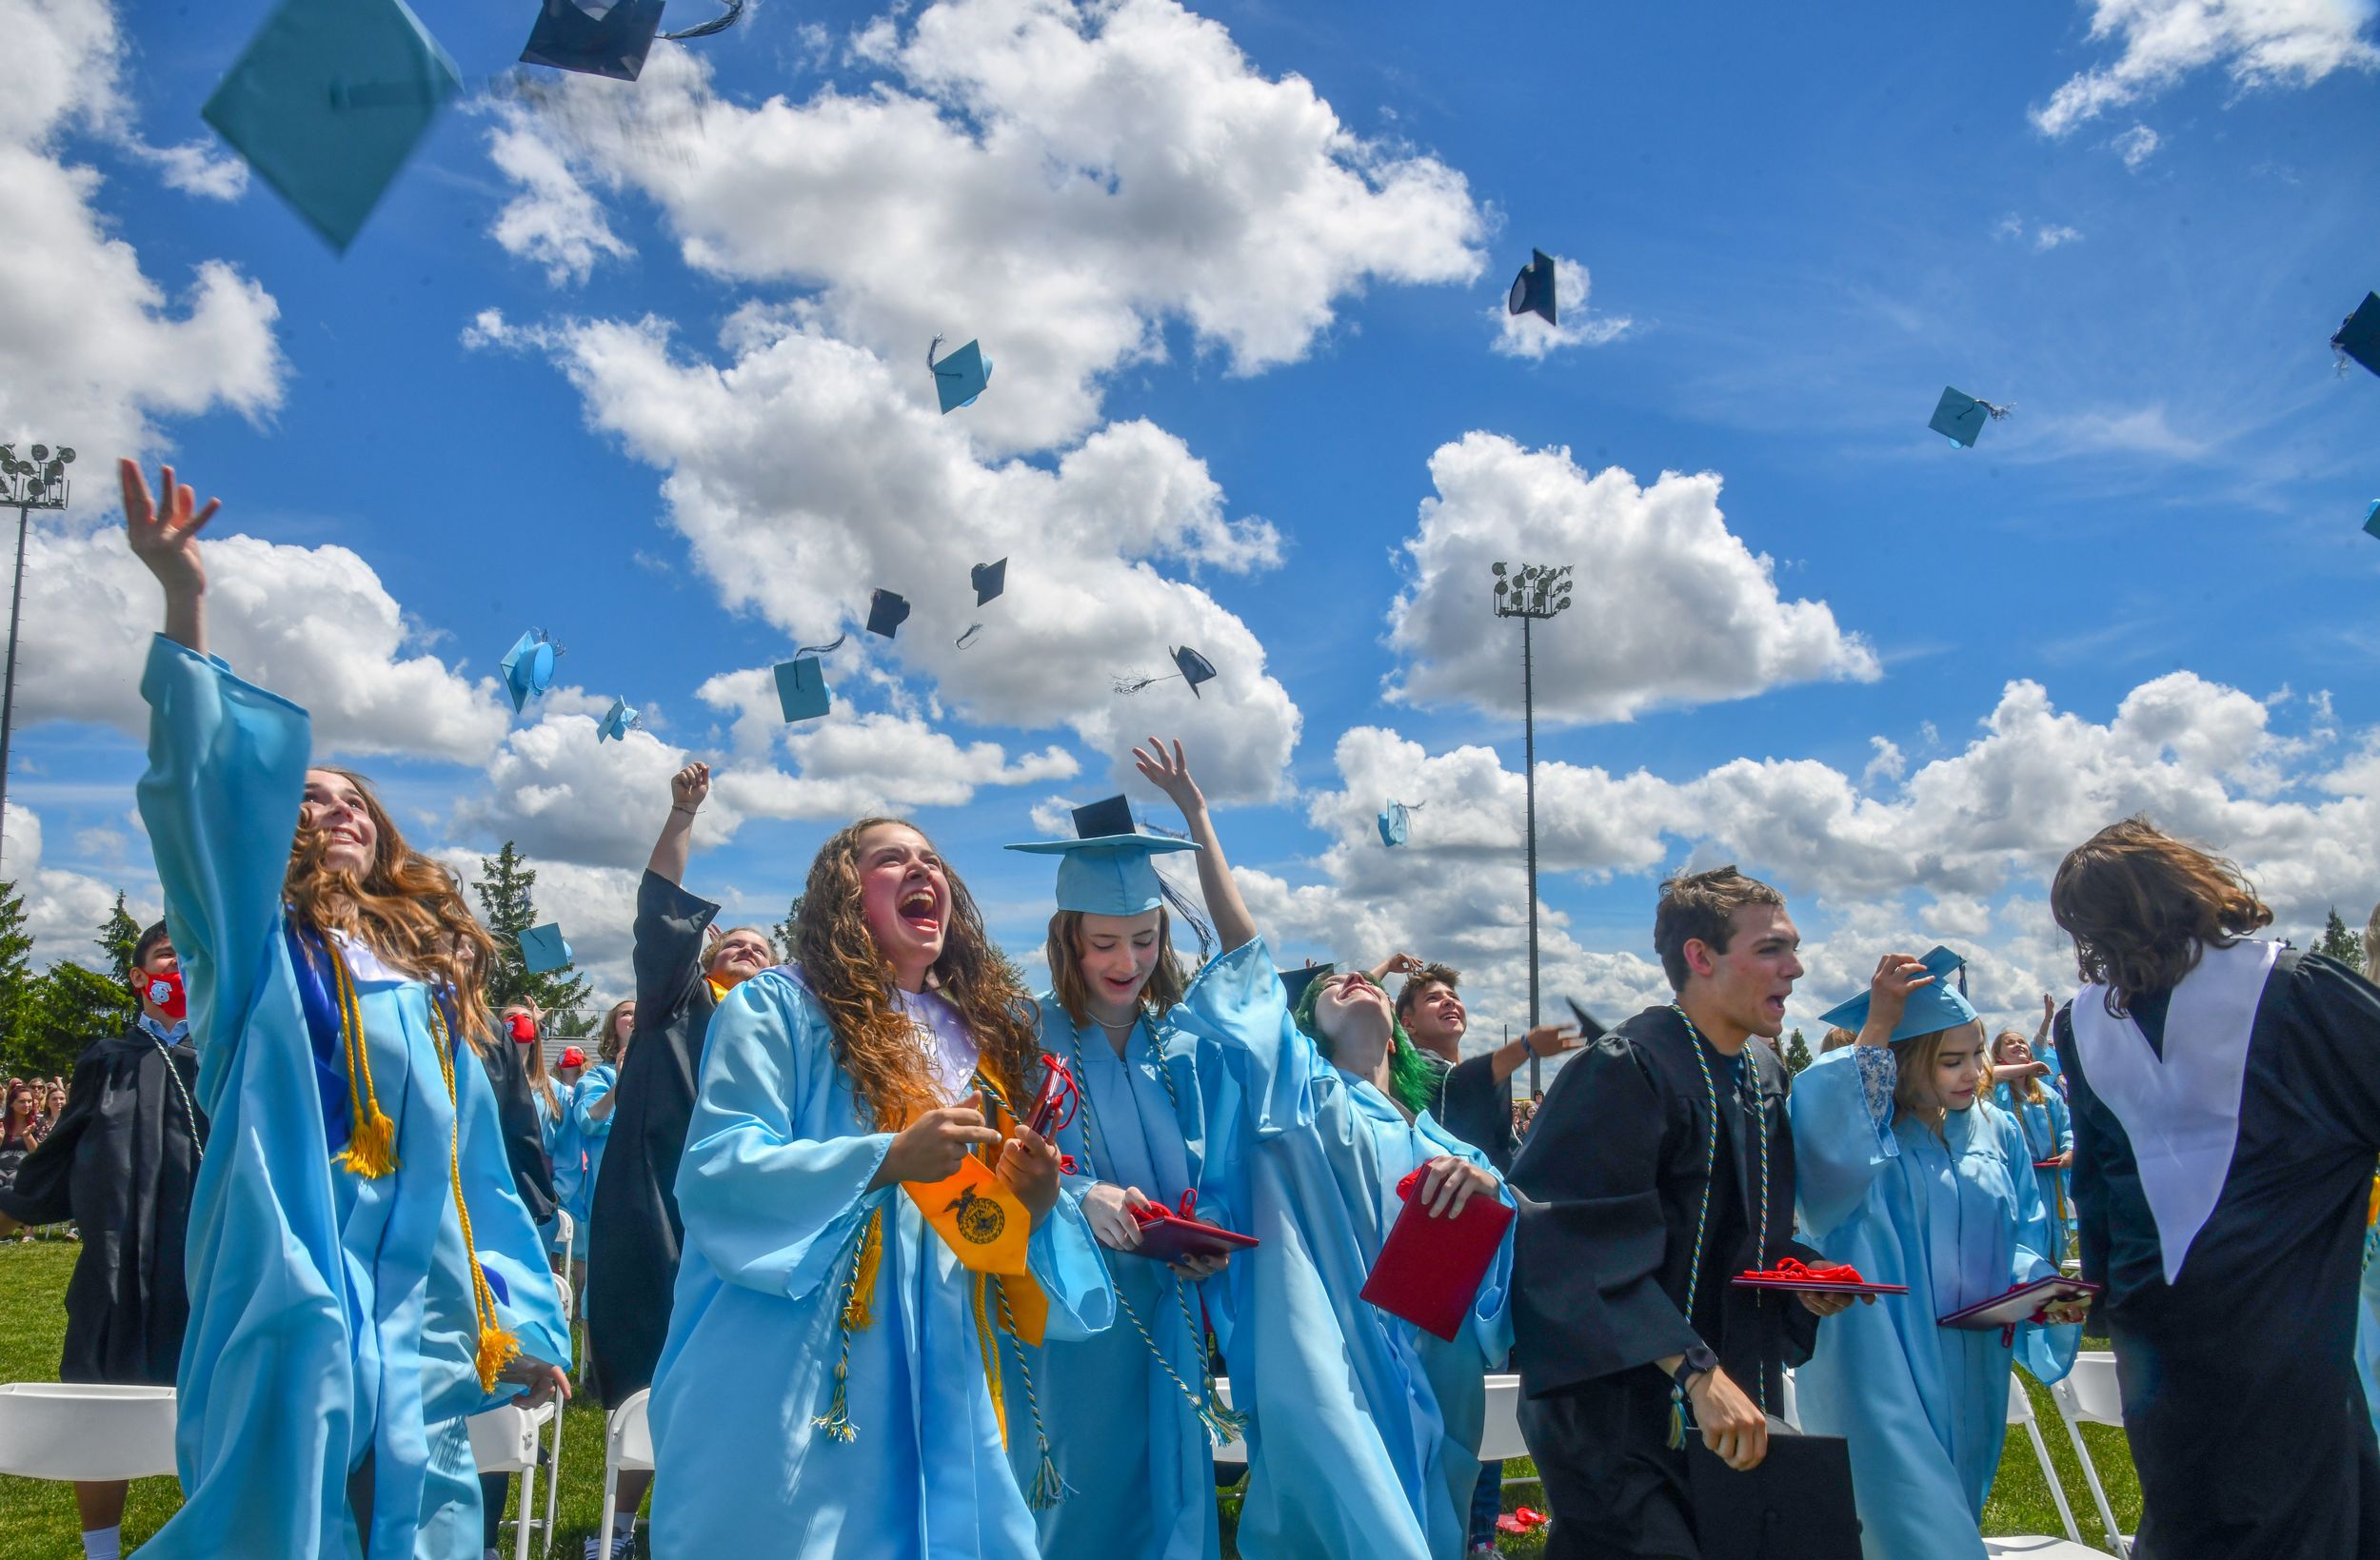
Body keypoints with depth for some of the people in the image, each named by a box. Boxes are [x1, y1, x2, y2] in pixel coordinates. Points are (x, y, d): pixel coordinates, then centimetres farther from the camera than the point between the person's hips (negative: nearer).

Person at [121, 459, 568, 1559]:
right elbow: (206, 785, -10)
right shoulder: (257, 950, 7)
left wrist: (518, 1320, 13)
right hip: (291, 1302, -4)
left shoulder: (433, 992, 20)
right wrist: (185, 605, -20)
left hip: (419, 1319, 4)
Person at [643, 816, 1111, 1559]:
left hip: (939, 1385, 5)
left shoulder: (984, 1033, 13)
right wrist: (887, 1159, -25)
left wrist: (1040, 1200, -8)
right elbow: (714, 1170, -14)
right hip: (794, 1382, -5)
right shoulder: (776, 1006, -3)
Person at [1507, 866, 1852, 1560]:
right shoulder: (1626, 1070, -18)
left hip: (1731, 1403, 8)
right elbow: (1590, 1244, -25)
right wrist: (1695, 1370, -28)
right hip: (1625, 1416, -8)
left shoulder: (1763, 1074, 9)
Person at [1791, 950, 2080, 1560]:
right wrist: (1875, 1028, -32)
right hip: (1882, 1367, -6)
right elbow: (1816, 1126, -35)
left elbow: (2024, 1236, 12)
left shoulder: (1997, 1132, 7)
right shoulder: (1864, 1125, -11)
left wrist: (2039, 1283, -10)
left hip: (1970, 1371, 6)